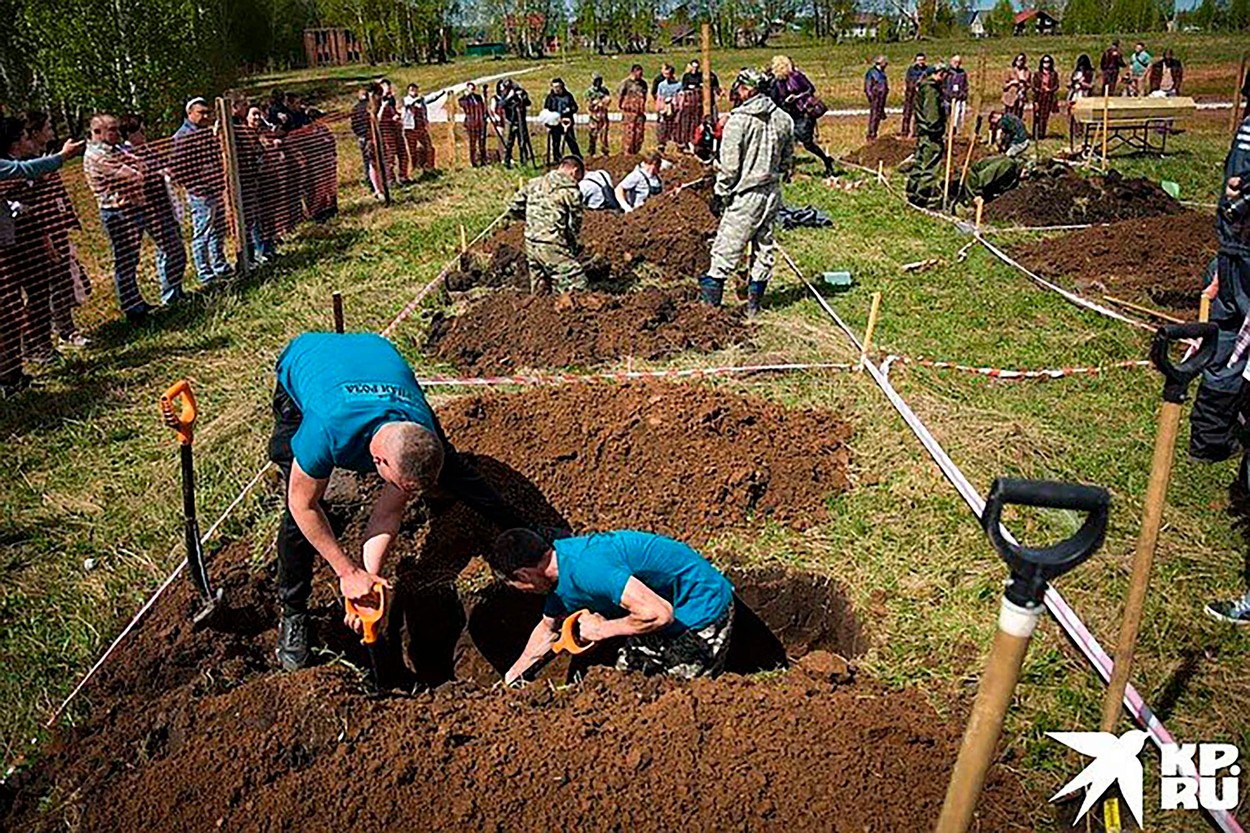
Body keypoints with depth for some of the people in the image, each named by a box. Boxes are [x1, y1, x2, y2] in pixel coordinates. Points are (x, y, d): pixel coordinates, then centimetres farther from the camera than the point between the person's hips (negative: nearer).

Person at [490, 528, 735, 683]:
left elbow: (658, 613, -35)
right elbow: (548, 627, 19)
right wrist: (514, 673, 28)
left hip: (702, 609, -9)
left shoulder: (587, 570, -32)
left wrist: (602, 630, -21)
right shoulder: (559, 561, 0)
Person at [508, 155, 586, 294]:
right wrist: (575, 245, 14)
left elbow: (515, 208, 15)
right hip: (552, 246, -7)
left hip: (531, 243, 7)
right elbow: (575, 224, -3)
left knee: (540, 294, 15)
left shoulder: (534, 183, 12)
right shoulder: (570, 190, -6)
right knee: (577, 288, -8)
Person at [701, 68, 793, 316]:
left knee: (726, 250, -1)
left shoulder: (738, 121, -14)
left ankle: (710, 302, 1)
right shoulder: (784, 119, 5)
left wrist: (719, 195, -4)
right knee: (764, 248, 14)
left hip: (746, 196, -6)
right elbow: (787, 161, 13)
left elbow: (729, 167, -14)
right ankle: (754, 302, 23)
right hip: (773, 193, 7)